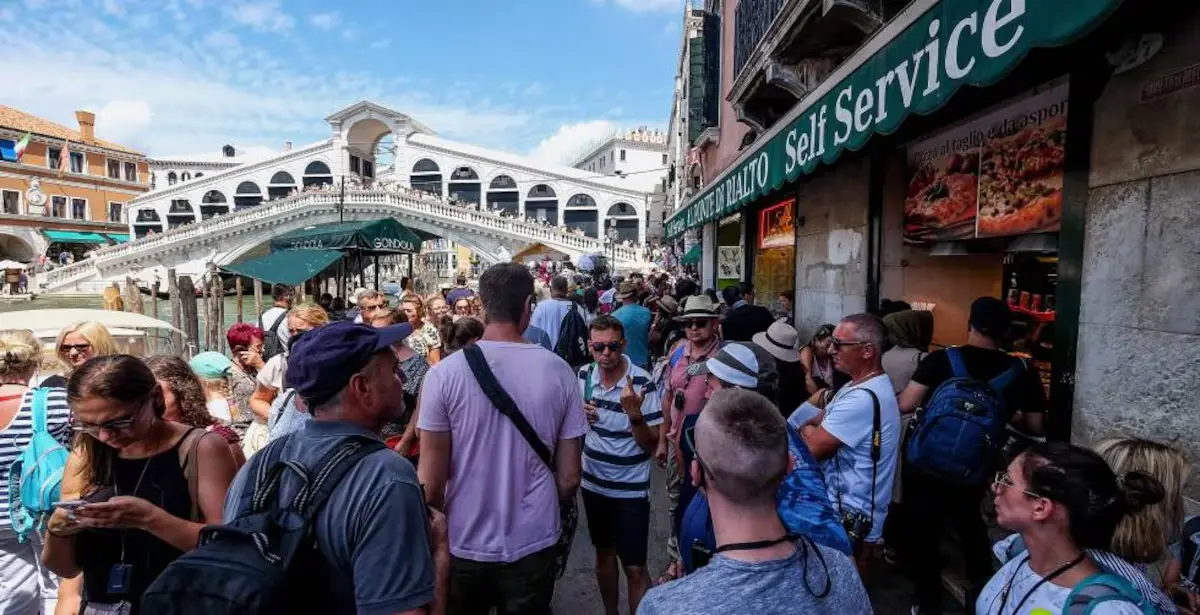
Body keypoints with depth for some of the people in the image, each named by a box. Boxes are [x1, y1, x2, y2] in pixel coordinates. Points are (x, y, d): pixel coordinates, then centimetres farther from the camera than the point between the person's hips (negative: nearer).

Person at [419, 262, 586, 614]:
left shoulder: (444, 373, -15)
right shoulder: (558, 372, -12)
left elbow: (431, 480, -10)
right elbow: (569, 477, -6)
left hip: (464, 544, 0)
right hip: (534, 543, 1)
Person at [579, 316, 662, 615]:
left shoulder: (642, 383, -20)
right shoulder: (584, 376, -5)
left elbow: (652, 444, -16)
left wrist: (635, 414, -34)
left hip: (631, 489, -5)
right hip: (594, 483, 5)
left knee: (634, 568, 2)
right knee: (604, 554, 23)